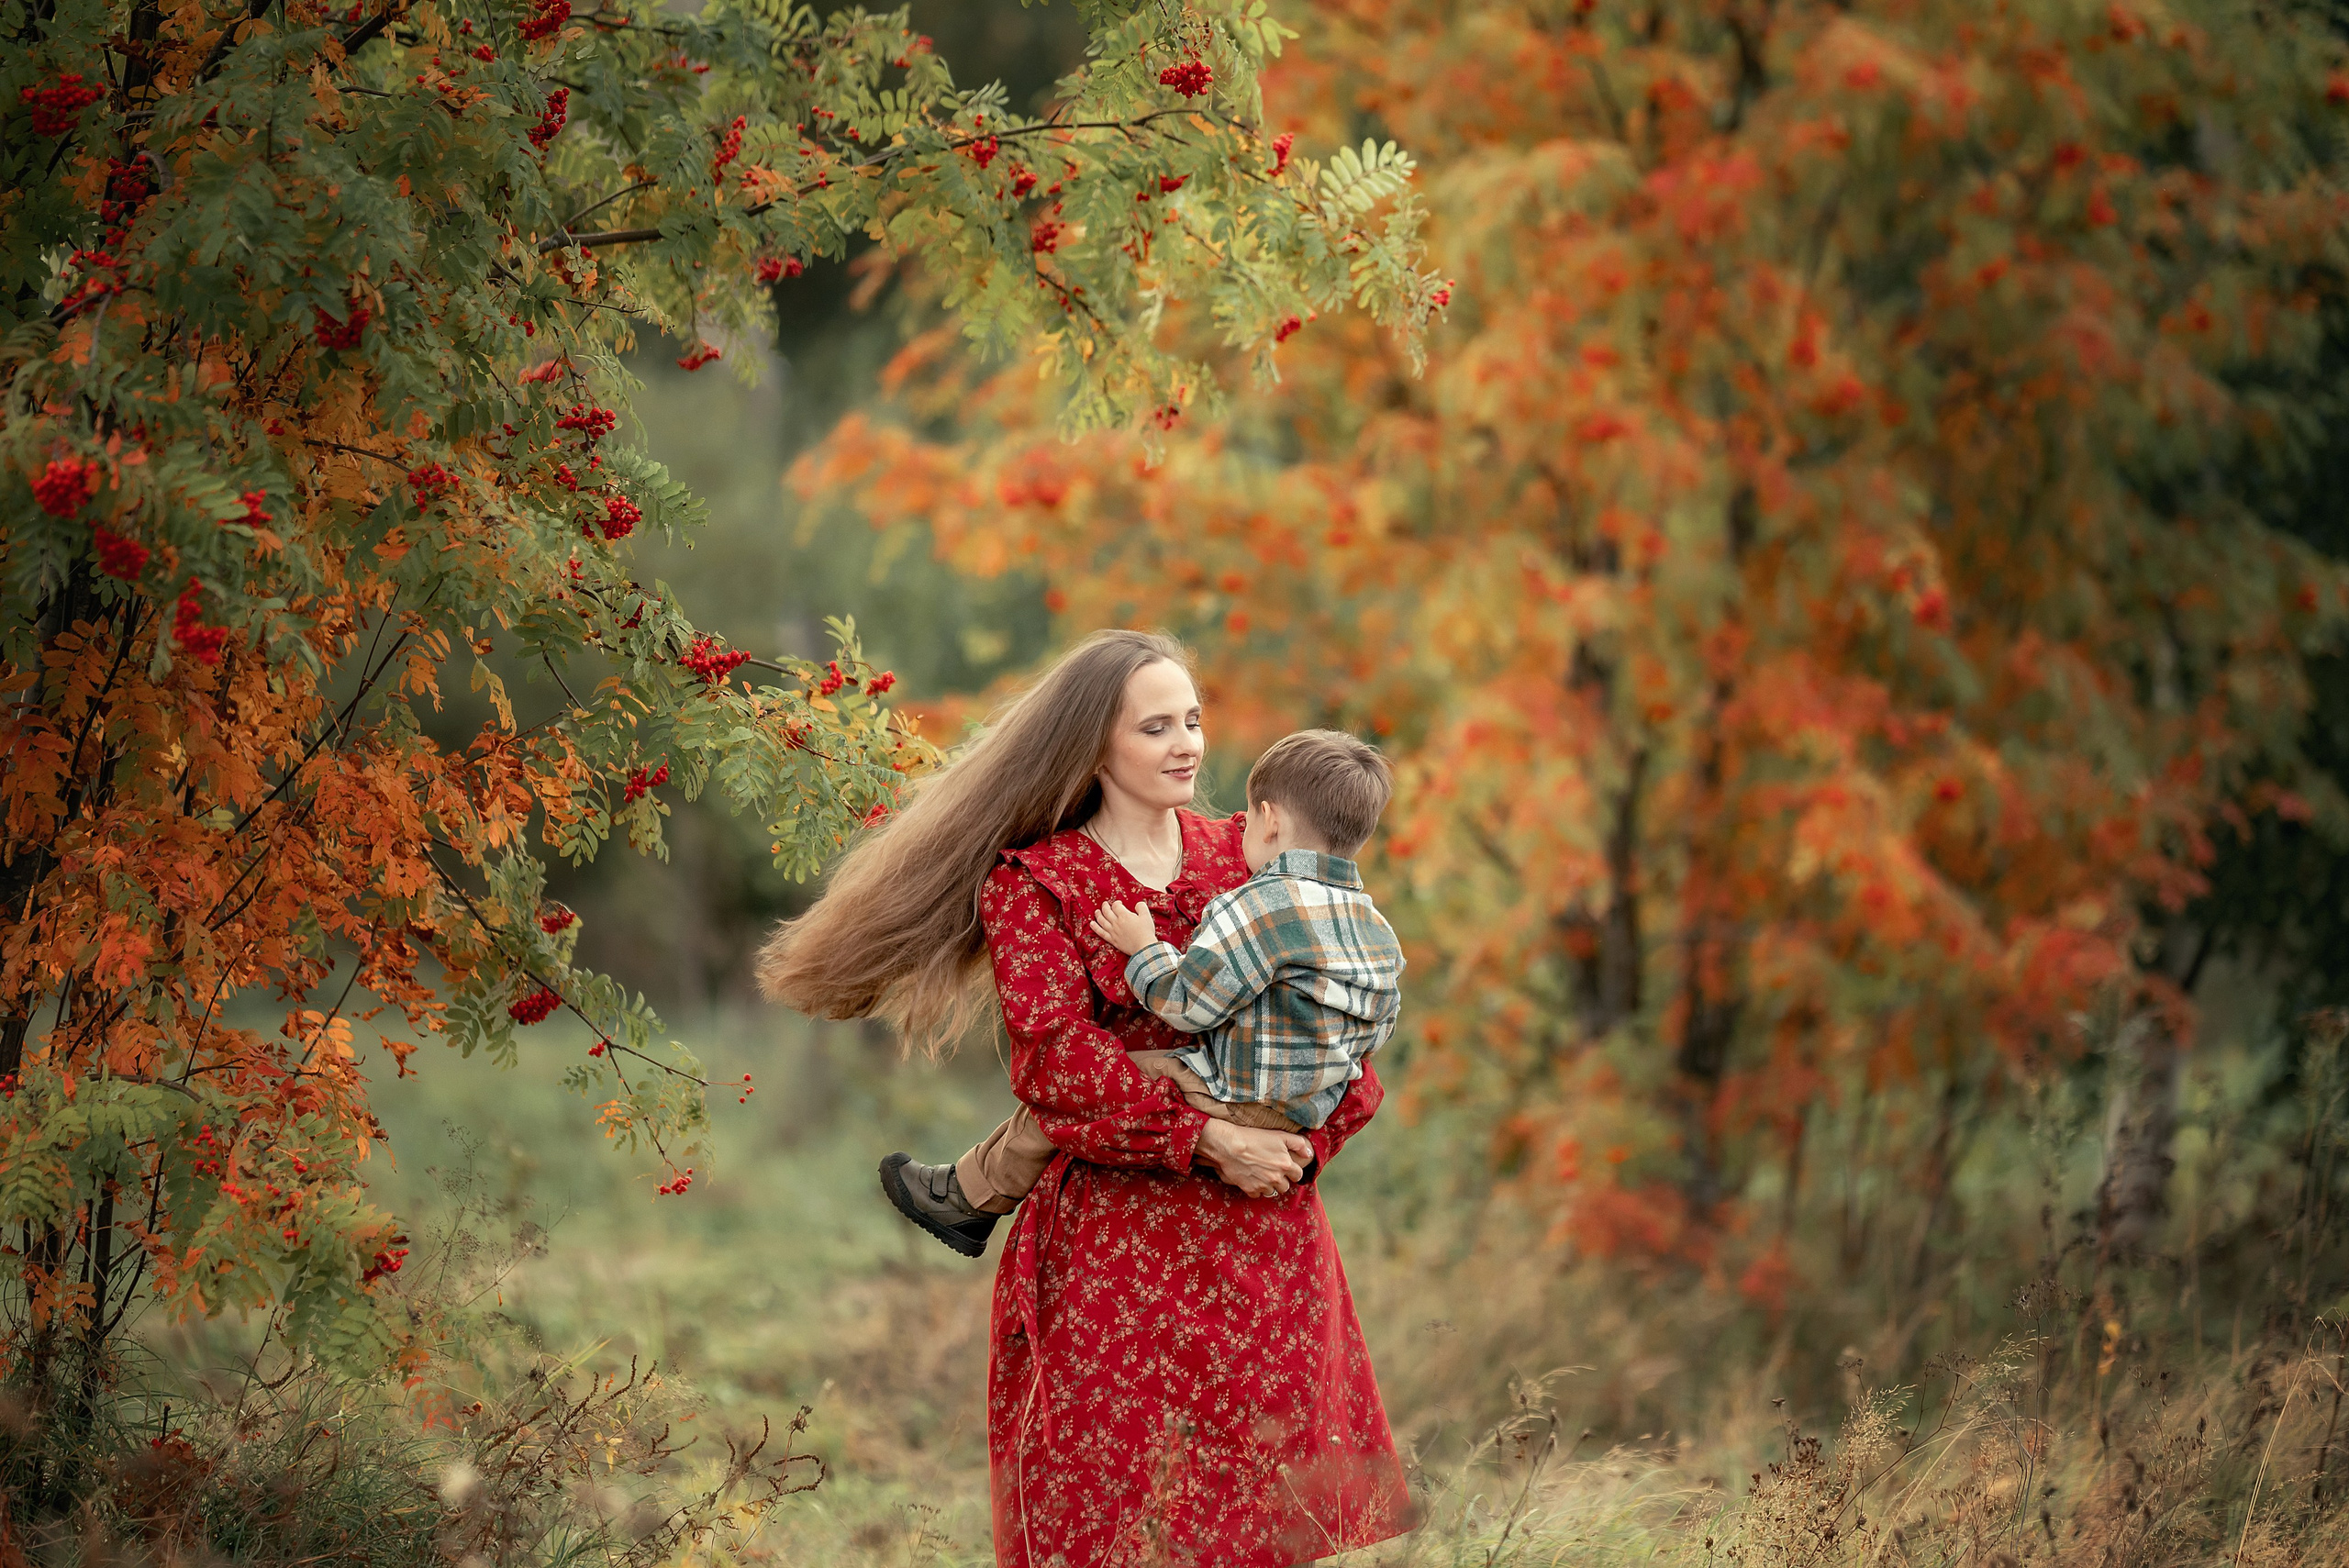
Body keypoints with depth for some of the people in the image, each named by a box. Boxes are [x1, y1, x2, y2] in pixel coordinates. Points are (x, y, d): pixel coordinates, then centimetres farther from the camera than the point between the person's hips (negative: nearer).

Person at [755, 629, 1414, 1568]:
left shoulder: (1248, 857, 12)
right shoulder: (1031, 885, 0)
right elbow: (1059, 1057, -12)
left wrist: (1309, 1136, -8)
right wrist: (1205, 1137, -18)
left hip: (1263, 1232, 4)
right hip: (1111, 1234, -4)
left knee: (1259, 1493, 4)